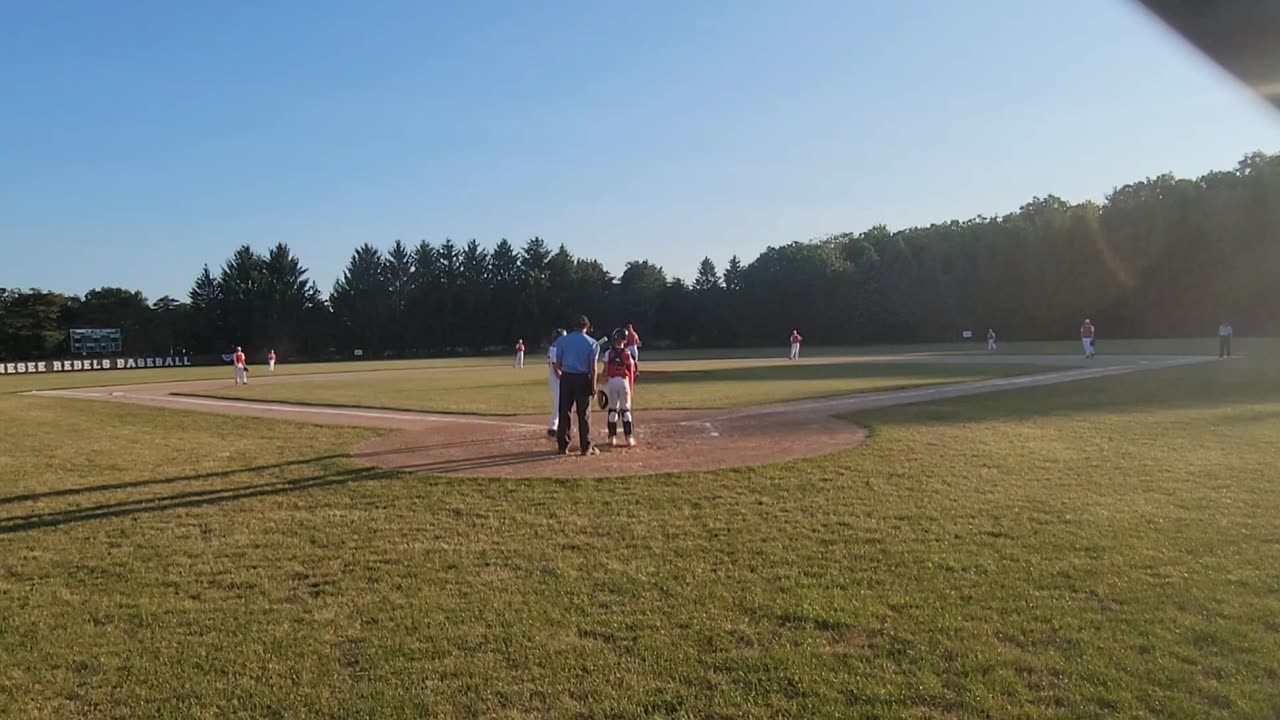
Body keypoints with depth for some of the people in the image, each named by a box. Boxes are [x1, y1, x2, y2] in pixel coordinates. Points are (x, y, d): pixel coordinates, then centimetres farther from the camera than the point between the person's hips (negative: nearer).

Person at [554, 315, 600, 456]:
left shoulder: (562, 340, 2)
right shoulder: (592, 343, -1)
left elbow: (557, 364, 2)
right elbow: (593, 368, -6)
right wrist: (593, 386, 0)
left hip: (566, 378, 1)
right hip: (583, 379, -1)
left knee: (564, 413, 9)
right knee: (584, 414, 5)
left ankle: (563, 446, 12)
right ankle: (586, 447, 8)